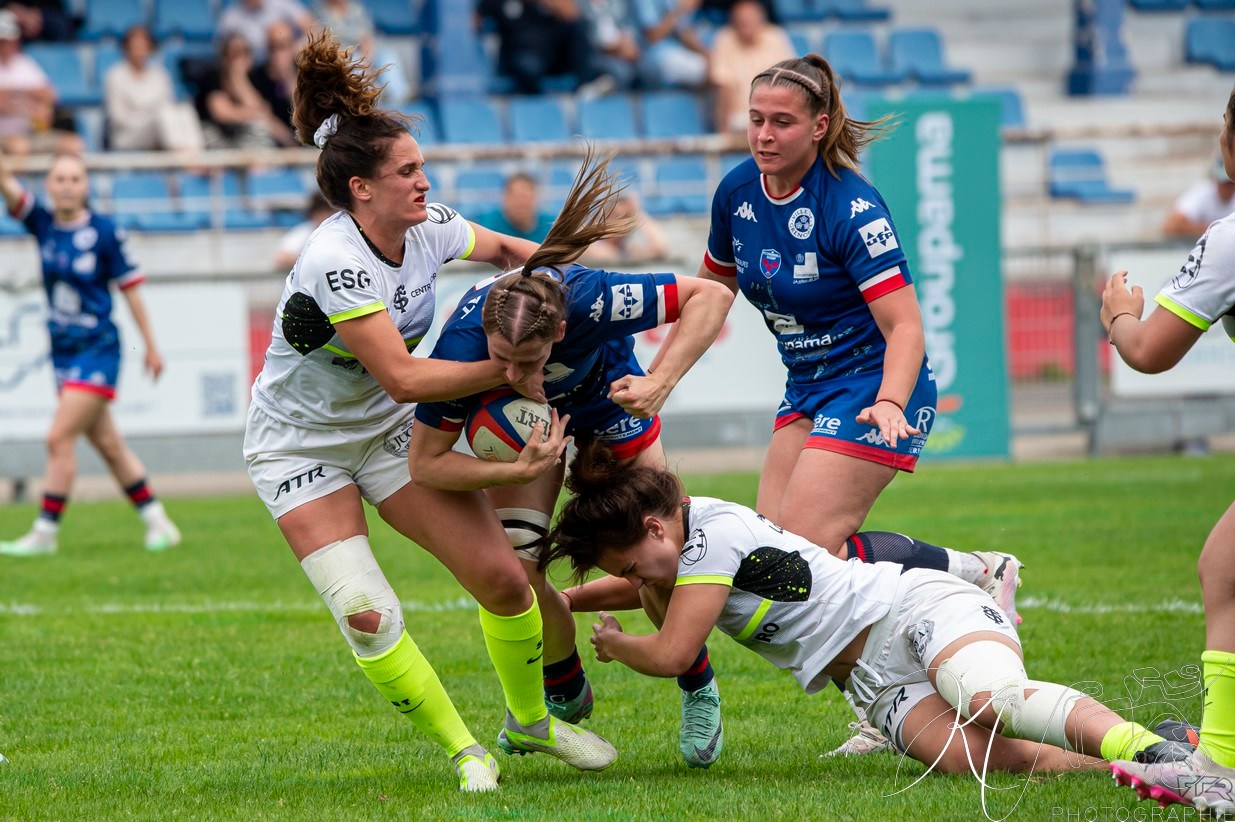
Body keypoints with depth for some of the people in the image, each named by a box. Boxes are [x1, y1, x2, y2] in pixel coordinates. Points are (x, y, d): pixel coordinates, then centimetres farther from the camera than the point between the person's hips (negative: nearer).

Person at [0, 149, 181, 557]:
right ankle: (158, 523, 22)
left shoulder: (105, 232, -10)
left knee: (59, 438, -11)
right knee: (108, 445, 12)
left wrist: (151, 345, 1)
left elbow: (130, 288, -3)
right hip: (63, 350, 6)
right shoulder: (42, 222, 1)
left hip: (97, 350, -6)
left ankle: (45, 532, -3)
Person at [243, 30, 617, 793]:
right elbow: (403, 377, -30)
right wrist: (510, 370, -26)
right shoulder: (334, 263, -32)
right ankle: (466, 750, 1)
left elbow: (503, 248, 12)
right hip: (301, 445, -6)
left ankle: (530, 719, 22)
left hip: (389, 431, 6)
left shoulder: (428, 228, -11)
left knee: (502, 574, -4)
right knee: (368, 617, -19)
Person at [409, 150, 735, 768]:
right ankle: (564, 695, 19)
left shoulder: (590, 300, -45)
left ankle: (699, 691, 24)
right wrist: (517, 471, -41)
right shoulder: (461, 344, -40)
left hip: (605, 399, -1)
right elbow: (425, 462, -28)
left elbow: (710, 296, -35)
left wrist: (660, 382, -45)